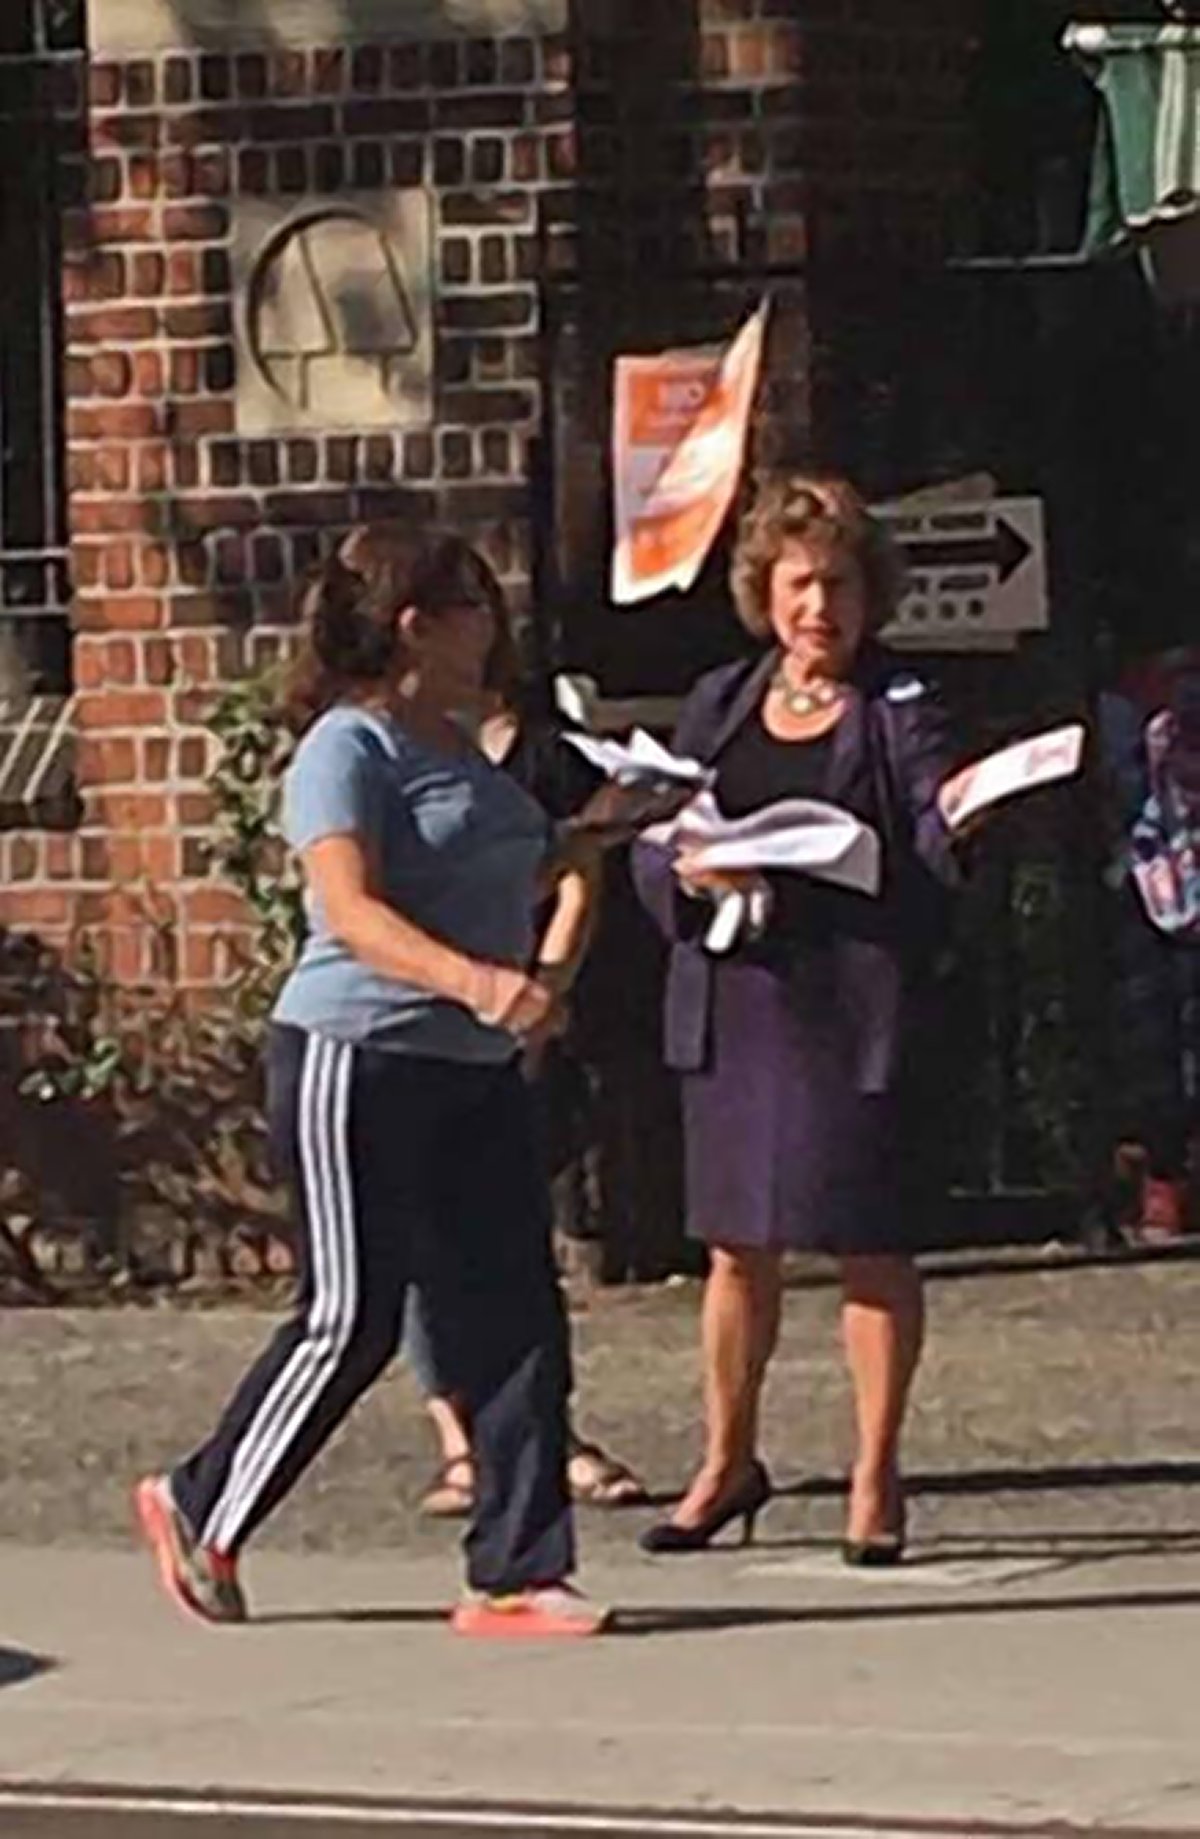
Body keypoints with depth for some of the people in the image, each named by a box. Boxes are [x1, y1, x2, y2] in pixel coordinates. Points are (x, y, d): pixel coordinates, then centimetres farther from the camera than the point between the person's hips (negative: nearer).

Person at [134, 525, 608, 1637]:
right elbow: (350, 908, -26)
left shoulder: (455, 751, 16)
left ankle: (516, 1575, 2)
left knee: (515, 1316, 0)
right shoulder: (347, 749, -12)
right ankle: (203, 1512, 18)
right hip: (356, 1060, -8)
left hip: (472, 1071, 8)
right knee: (351, 1318, -2)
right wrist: (469, 980, -40)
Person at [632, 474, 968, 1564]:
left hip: (861, 1014, -4)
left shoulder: (901, 711, -1)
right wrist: (688, 871, -12)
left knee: (872, 1249, 2)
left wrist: (963, 819, -34)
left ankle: (877, 1477, 11)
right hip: (737, 1010, 4)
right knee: (738, 1248, 12)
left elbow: (935, 855, -12)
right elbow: (649, 852, 10)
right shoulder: (720, 706, 12)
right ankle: (729, 1462, 25)